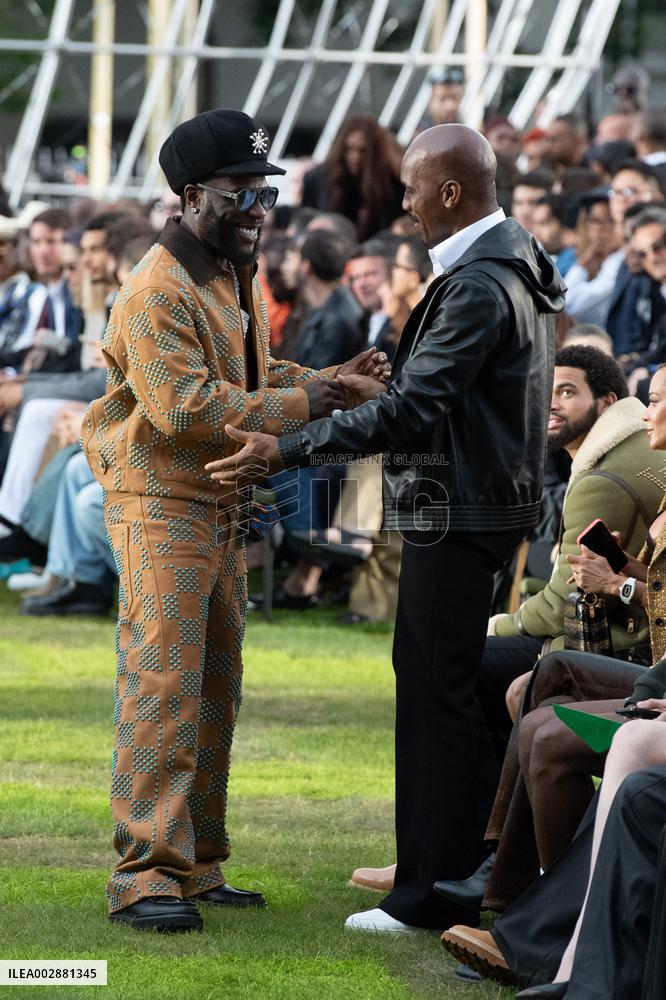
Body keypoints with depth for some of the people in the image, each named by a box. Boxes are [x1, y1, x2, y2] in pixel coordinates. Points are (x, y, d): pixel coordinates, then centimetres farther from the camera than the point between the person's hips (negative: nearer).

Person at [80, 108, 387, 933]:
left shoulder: (237, 275, 15)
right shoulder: (158, 291, -18)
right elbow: (183, 407, -26)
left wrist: (323, 382, 5)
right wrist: (298, 405, -21)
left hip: (222, 509, 10)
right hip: (161, 508, -10)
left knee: (215, 694, 13)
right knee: (163, 688, -13)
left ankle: (197, 866, 20)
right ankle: (145, 874, -14)